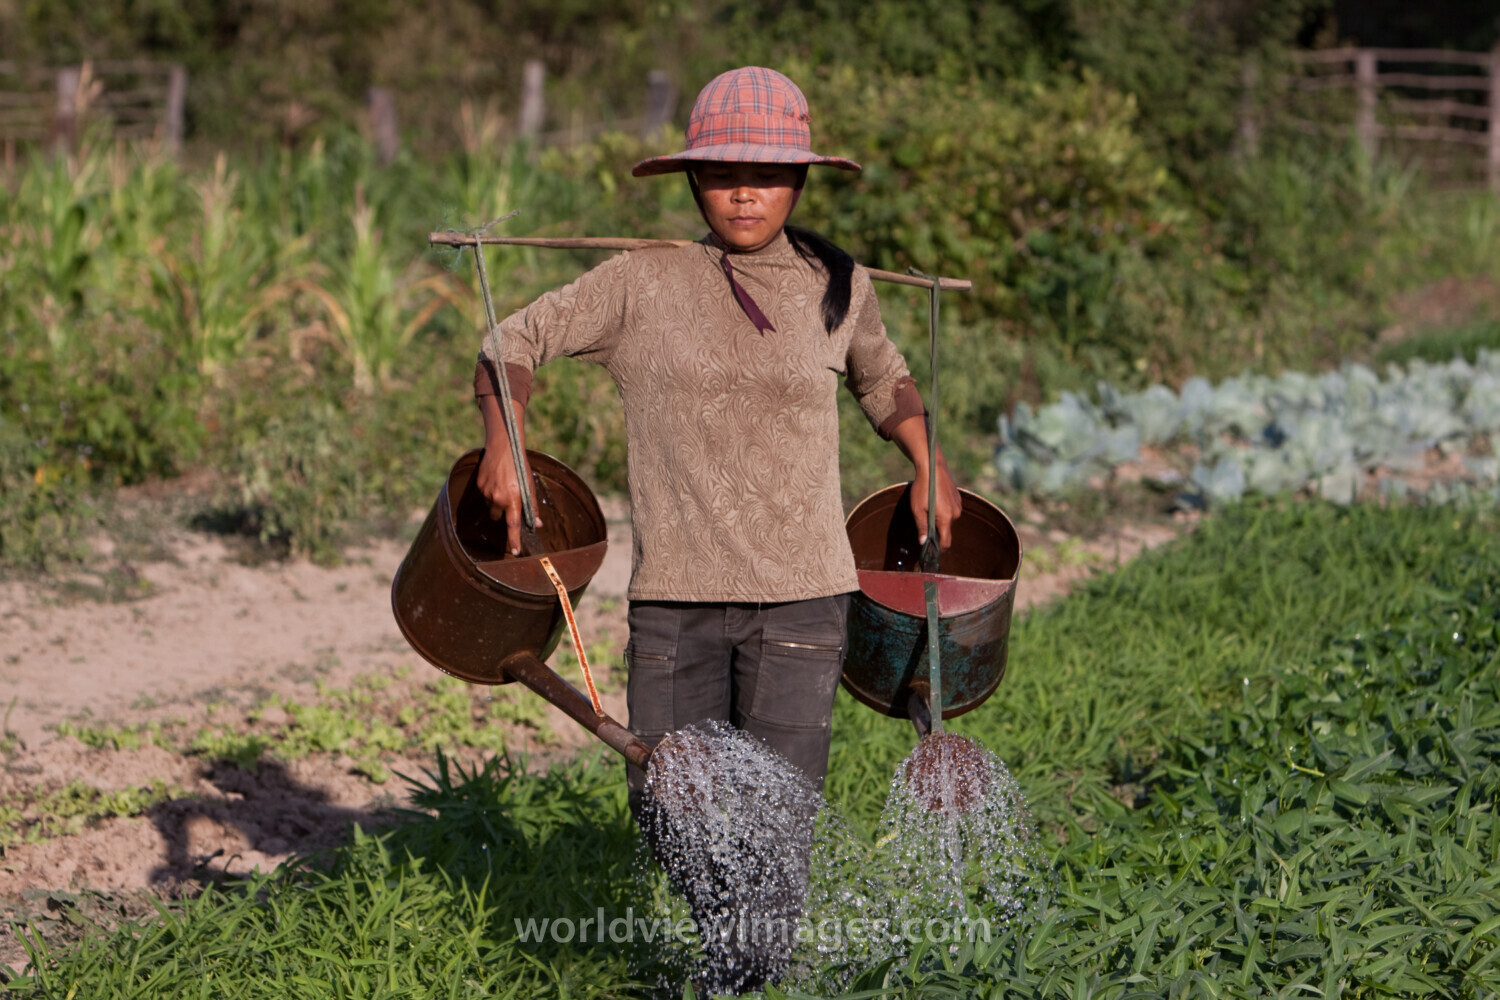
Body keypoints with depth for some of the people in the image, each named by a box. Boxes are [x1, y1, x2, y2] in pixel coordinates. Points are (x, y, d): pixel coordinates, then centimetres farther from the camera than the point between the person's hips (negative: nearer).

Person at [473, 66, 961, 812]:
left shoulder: (837, 287, 8)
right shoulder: (642, 283, 1)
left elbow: (880, 376, 29)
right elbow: (518, 338, 9)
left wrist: (928, 467, 16)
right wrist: (502, 446, -6)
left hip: (801, 596, 0)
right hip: (674, 593, 0)